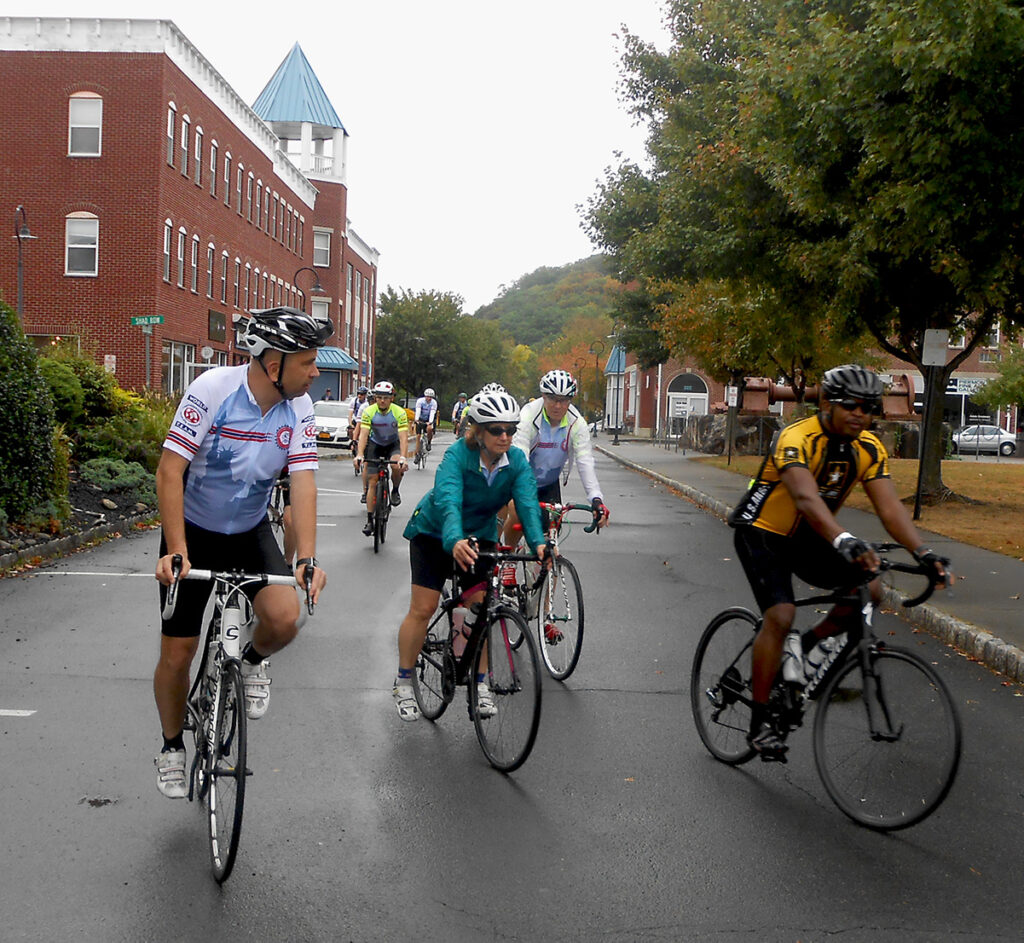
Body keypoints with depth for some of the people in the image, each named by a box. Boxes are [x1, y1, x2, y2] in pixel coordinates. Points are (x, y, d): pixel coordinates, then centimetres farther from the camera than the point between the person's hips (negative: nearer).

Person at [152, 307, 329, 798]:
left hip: (250, 532, 3)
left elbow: (303, 483, -18)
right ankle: (172, 747, 28)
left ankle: (252, 660, 12)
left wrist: (307, 558, -31)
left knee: (284, 618, -24)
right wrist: (175, 550, -33)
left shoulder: (299, 407, -12)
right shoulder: (214, 388, -24)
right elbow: (170, 469, -25)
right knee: (177, 654, 1)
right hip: (193, 532, -2)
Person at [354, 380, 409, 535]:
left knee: (398, 467, -33)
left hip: (393, 444, -1)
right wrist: (359, 455, -42)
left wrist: (403, 458, -44)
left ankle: (395, 491, -2)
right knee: (372, 481, -7)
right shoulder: (369, 411, -20)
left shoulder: (399, 412, -23)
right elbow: (363, 434, -27)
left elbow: (403, 438, -29)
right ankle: (369, 520, -2)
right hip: (375, 444, 1)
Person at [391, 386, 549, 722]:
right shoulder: (458, 455, -30)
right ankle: (403, 683, 10)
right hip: (434, 533, -3)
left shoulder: (517, 461, -18)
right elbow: (448, 501, -44)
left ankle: (480, 683, 9)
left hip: (479, 535, 3)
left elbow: (527, 503, -28)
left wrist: (538, 542, -47)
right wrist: (456, 541, -62)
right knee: (422, 609, -5)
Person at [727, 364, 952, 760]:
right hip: (762, 531, -6)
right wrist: (845, 541, -61)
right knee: (780, 614, -22)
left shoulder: (869, 448, -9)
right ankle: (759, 723, -11)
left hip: (808, 536, 6)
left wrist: (922, 552, -35)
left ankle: (803, 646, 10)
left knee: (869, 588, -13)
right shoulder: (797, 439, -28)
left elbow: (890, 507, -18)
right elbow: (806, 498, -45)